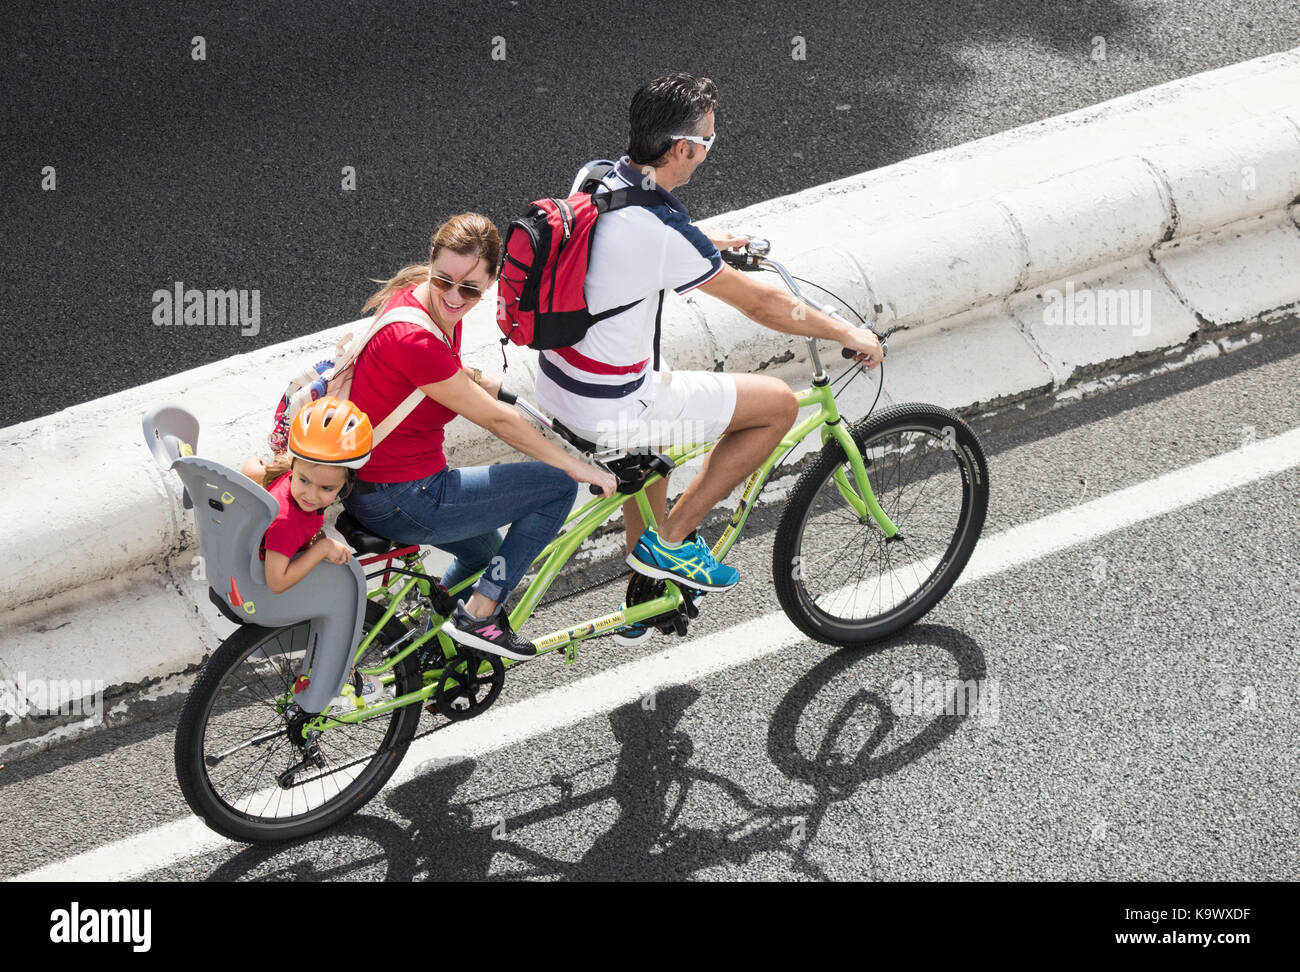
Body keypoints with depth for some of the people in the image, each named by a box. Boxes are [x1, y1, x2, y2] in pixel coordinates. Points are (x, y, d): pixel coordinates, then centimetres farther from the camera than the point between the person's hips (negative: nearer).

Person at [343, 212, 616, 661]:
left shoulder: (438, 307, 0)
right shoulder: (414, 338, -28)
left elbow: (455, 377, 20)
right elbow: (498, 420, -20)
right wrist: (578, 467, -11)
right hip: (400, 501, -10)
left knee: (483, 548, 34)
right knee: (559, 485, -3)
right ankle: (478, 616, 2)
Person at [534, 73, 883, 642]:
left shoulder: (598, 179, 0)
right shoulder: (664, 231, -25)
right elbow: (760, 304, -14)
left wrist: (709, 245, 34)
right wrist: (846, 333, 0)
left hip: (553, 388, 9)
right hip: (609, 413, -9)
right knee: (779, 404, 0)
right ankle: (669, 541, 8)